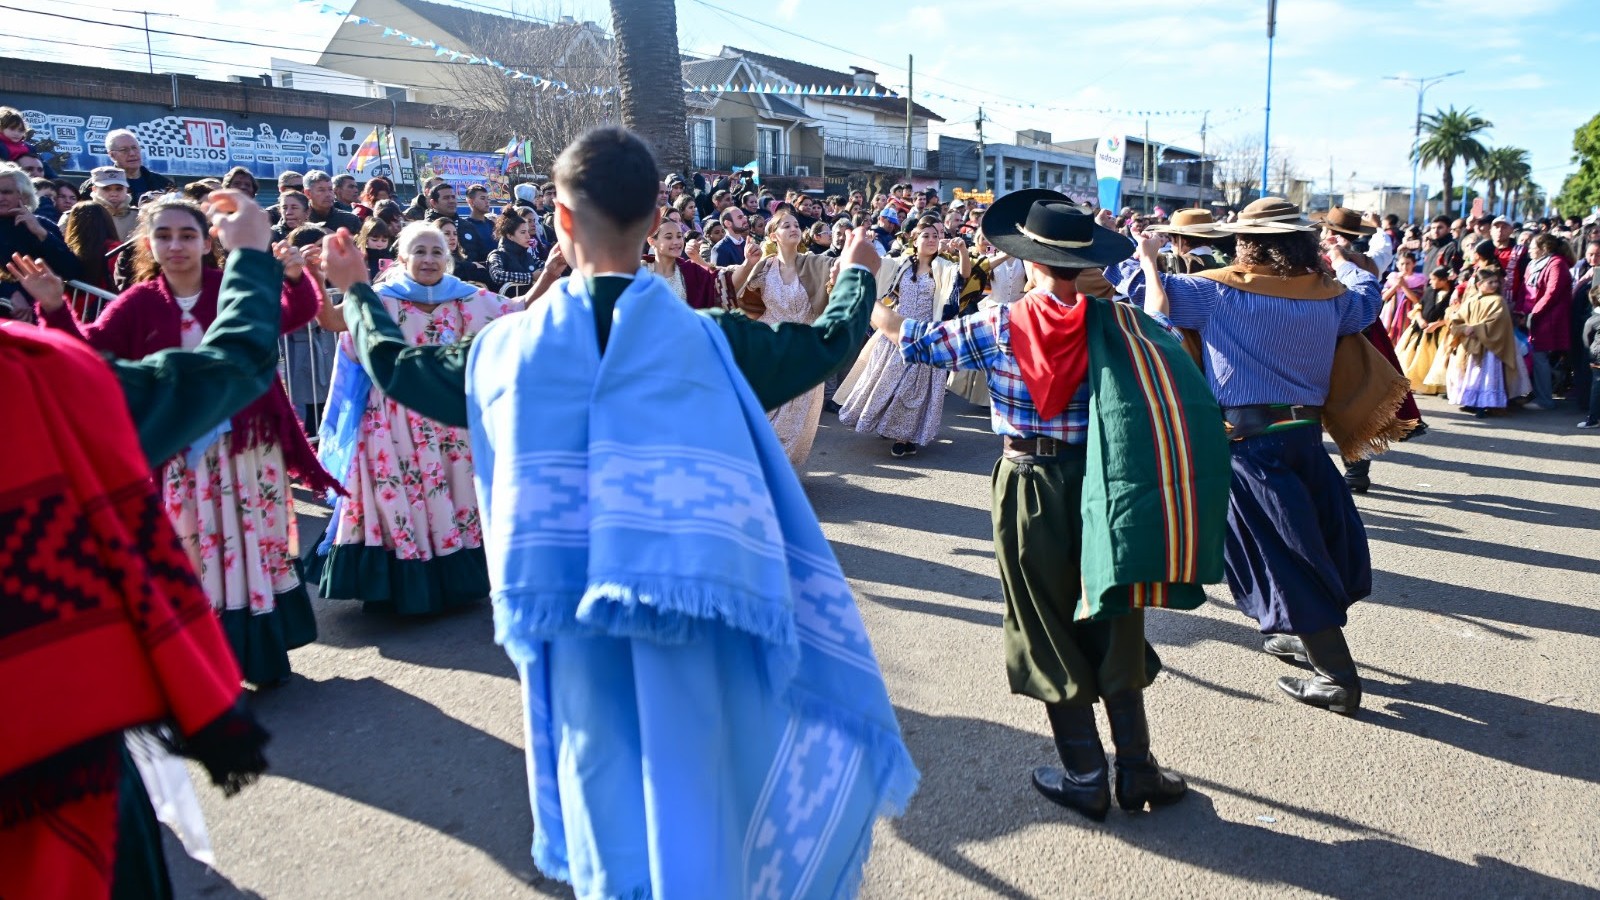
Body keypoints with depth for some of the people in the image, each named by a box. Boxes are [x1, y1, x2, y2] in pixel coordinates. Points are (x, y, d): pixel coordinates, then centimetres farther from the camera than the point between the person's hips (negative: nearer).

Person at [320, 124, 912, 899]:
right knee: (689, 824, 13)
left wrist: (357, 291, 33)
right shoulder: (707, 340, -6)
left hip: (570, 622, 2)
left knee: (609, 826, 19)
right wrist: (858, 276, 27)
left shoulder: (509, 344, -1)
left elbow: (396, 368, 15)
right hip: (689, 611, -1)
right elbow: (827, 344, 7)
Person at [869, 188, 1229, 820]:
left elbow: (911, 340, 2)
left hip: (1029, 488, -2)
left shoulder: (997, 326, -9)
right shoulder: (1114, 324, -6)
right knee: (1112, 625, 16)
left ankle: (1085, 778, 18)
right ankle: (1136, 770, 24)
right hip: (1100, 485, 2)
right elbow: (1162, 335, 12)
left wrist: (874, 308, 20)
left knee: (1051, 631, 10)